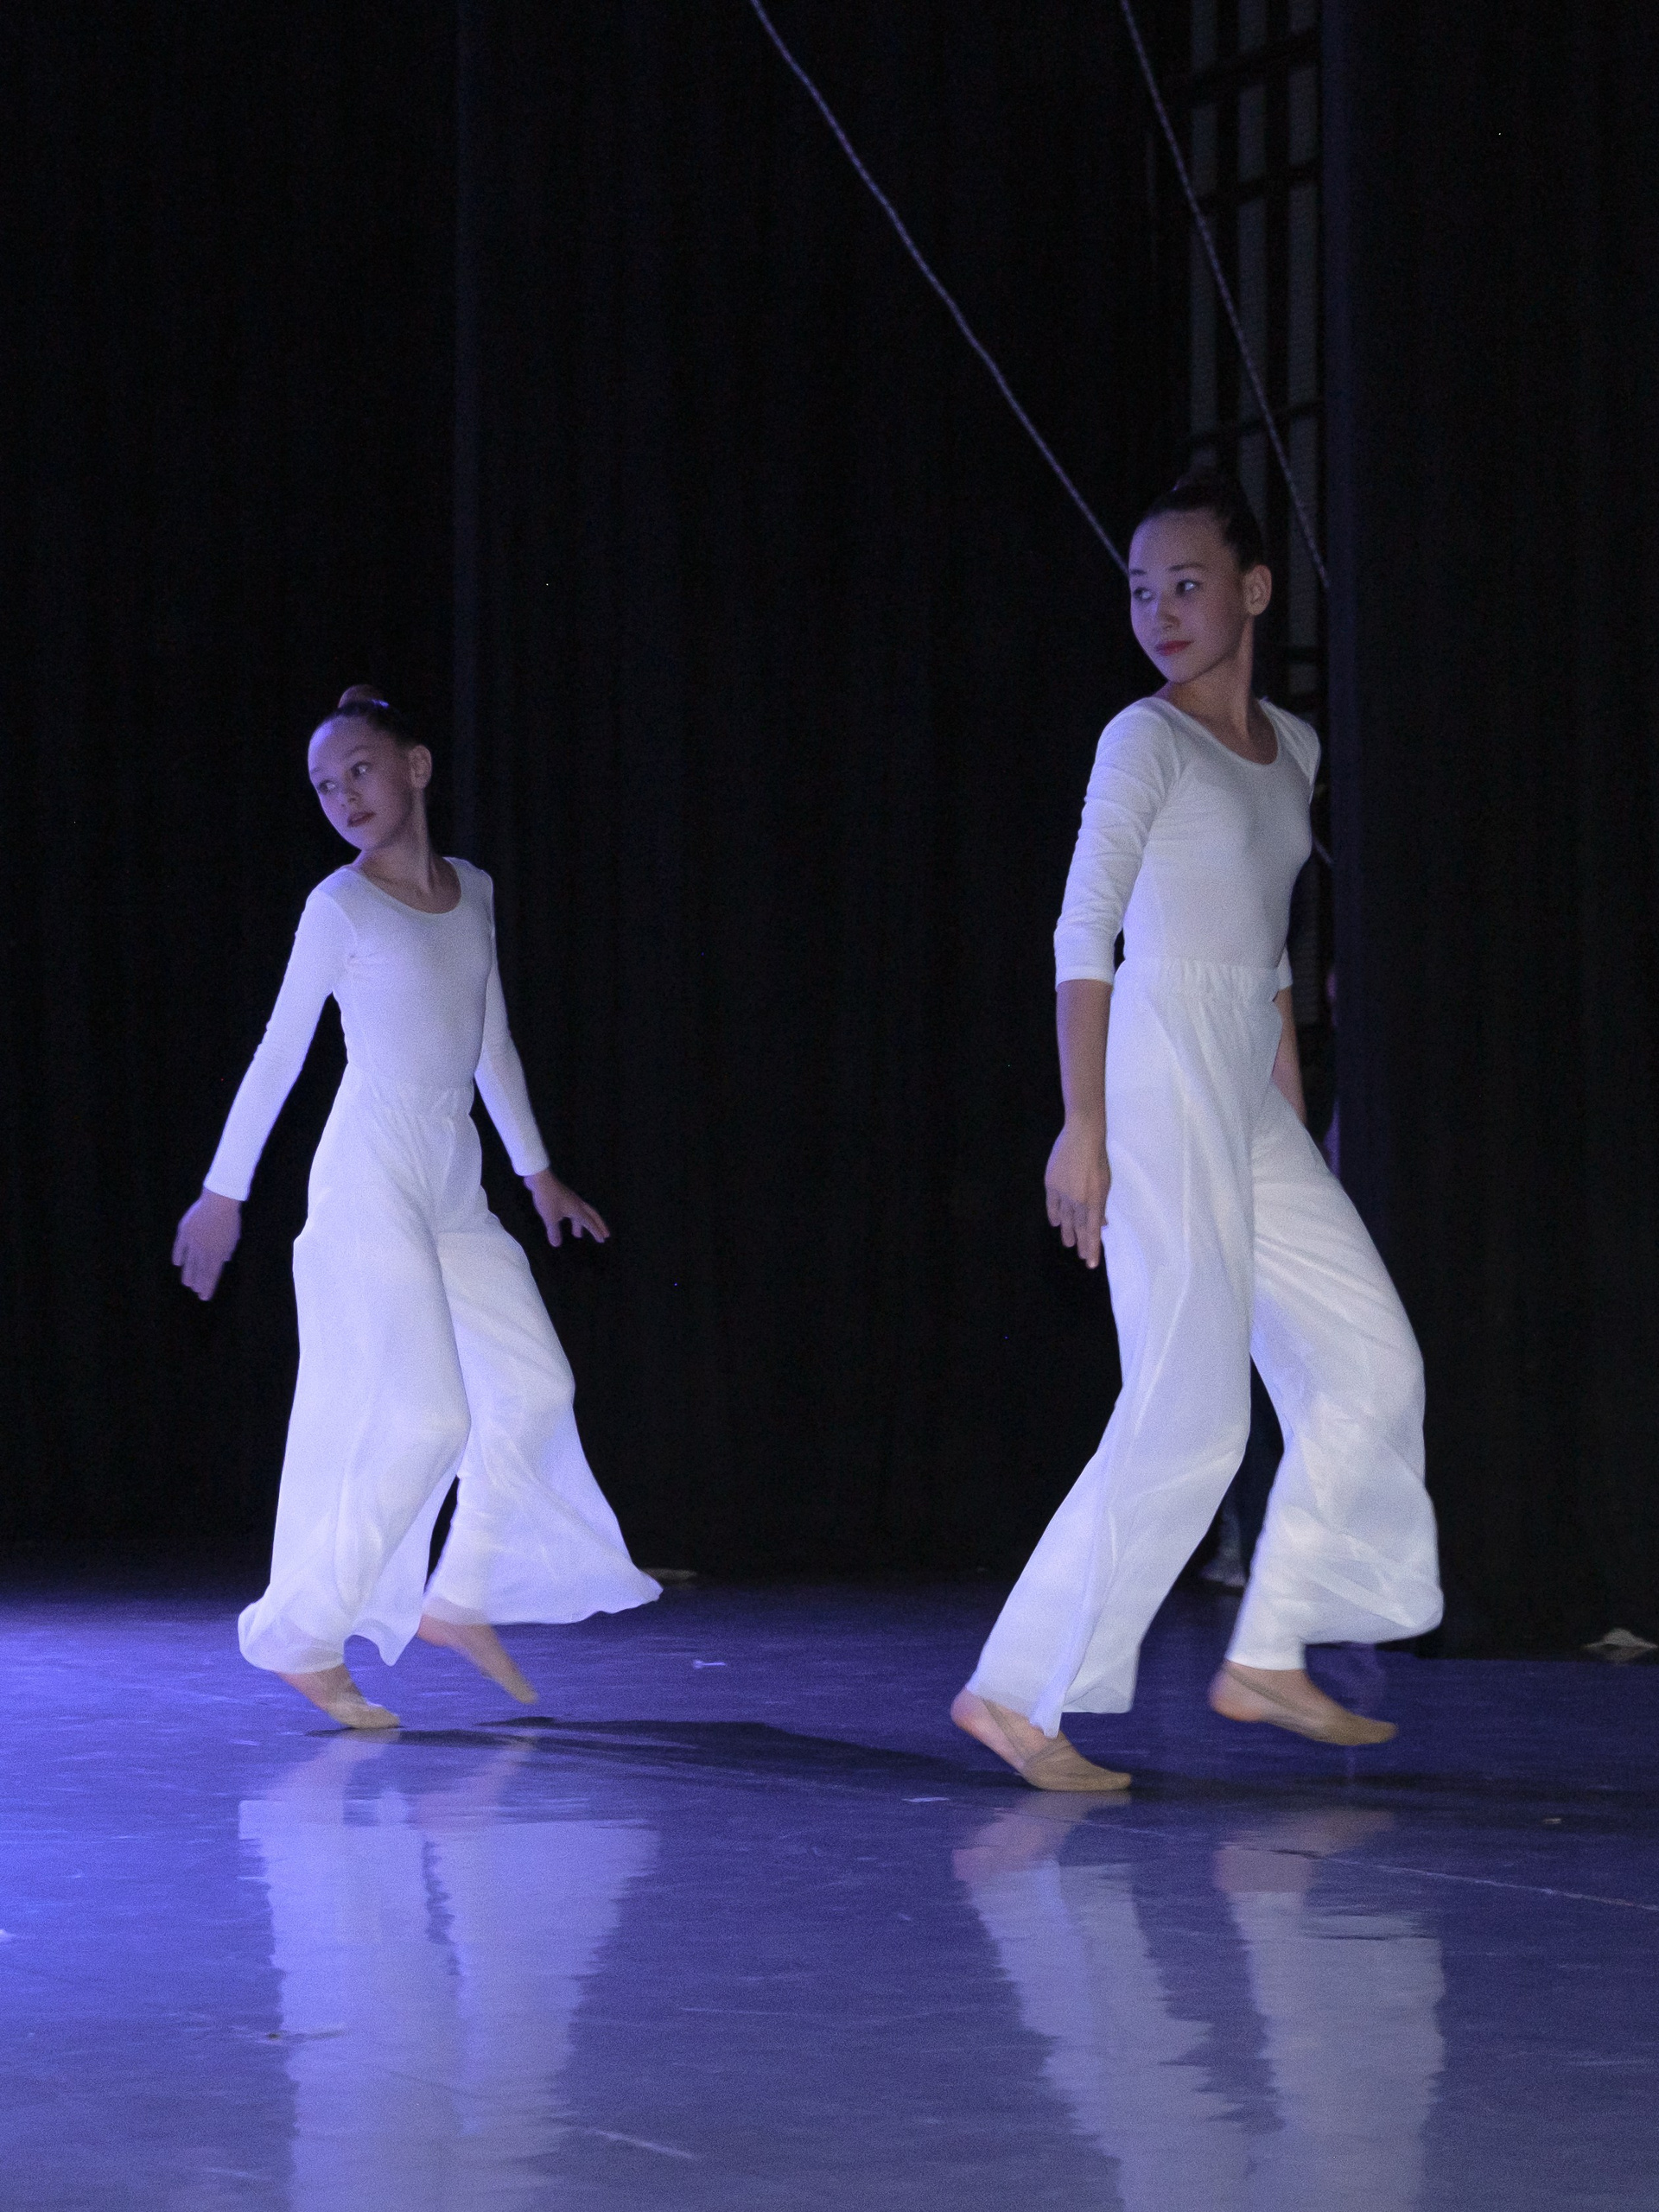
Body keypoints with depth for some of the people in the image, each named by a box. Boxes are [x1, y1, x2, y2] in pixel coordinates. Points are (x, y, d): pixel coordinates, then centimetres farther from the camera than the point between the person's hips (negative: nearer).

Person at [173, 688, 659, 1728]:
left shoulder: (471, 893, 10)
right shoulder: (340, 905, -7)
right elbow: (280, 1050, -3)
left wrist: (538, 1171, 22)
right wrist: (225, 1191, -2)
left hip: (452, 1187, 7)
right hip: (371, 1180, -7)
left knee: (536, 1387, 3)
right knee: (428, 1418, -12)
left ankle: (459, 1599, 15)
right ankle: (306, 1640, -5)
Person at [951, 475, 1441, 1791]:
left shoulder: (1291, 750, 15)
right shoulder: (1147, 740, -7)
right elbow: (1085, 928, -13)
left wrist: (1294, 1122, 20)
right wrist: (1083, 1127, -19)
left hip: (1248, 1101, 8)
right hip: (1158, 1084, -8)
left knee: (1372, 1362, 7)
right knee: (1189, 1415, -11)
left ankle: (1270, 1658, 12)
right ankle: (1020, 1693, -7)